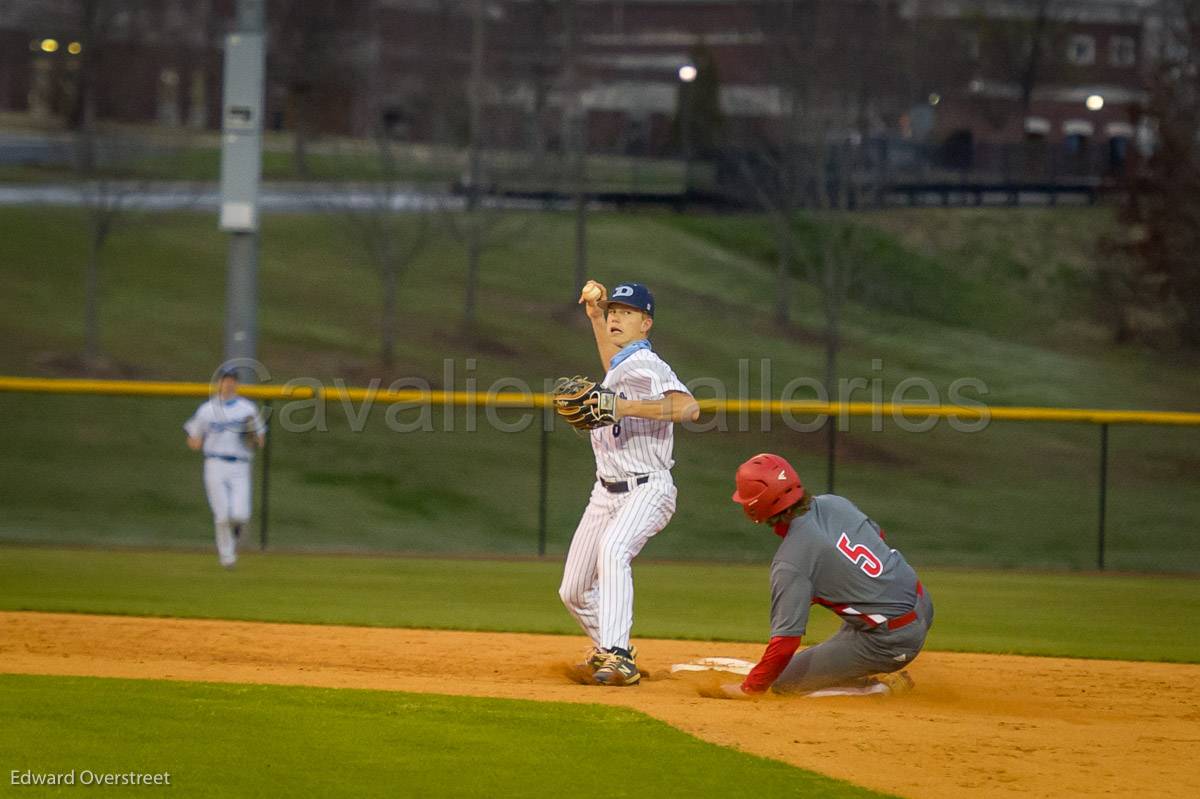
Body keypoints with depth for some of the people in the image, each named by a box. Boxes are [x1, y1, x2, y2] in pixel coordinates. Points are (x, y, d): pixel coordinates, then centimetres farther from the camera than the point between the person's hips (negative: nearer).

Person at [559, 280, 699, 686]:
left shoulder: (647, 366, -13)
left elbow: (689, 408, -31)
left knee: (613, 549, -38)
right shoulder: (620, 365, 13)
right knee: (573, 592, 10)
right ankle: (608, 652, 36)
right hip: (606, 493, 9)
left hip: (647, 491, -9)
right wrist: (594, 315, 32)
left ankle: (618, 657, -46)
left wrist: (626, 407, -36)